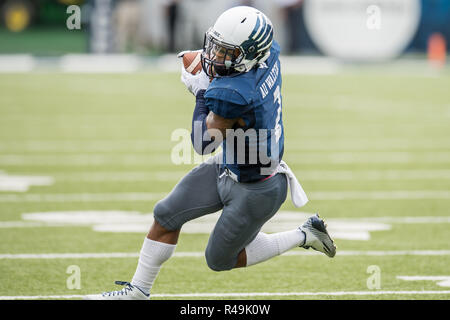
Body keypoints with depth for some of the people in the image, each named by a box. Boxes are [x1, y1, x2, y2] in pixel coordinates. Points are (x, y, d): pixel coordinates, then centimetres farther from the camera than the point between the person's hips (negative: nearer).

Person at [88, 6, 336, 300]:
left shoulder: (233, 94, -38)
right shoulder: (269, 53, -14)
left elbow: (202, 143, -23)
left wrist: (201, 93, -12)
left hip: (254, 191, -9)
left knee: (220, 260, 13)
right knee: (167, 214, 10)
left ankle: (303, 236, 21)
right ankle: (138, 291, 25)